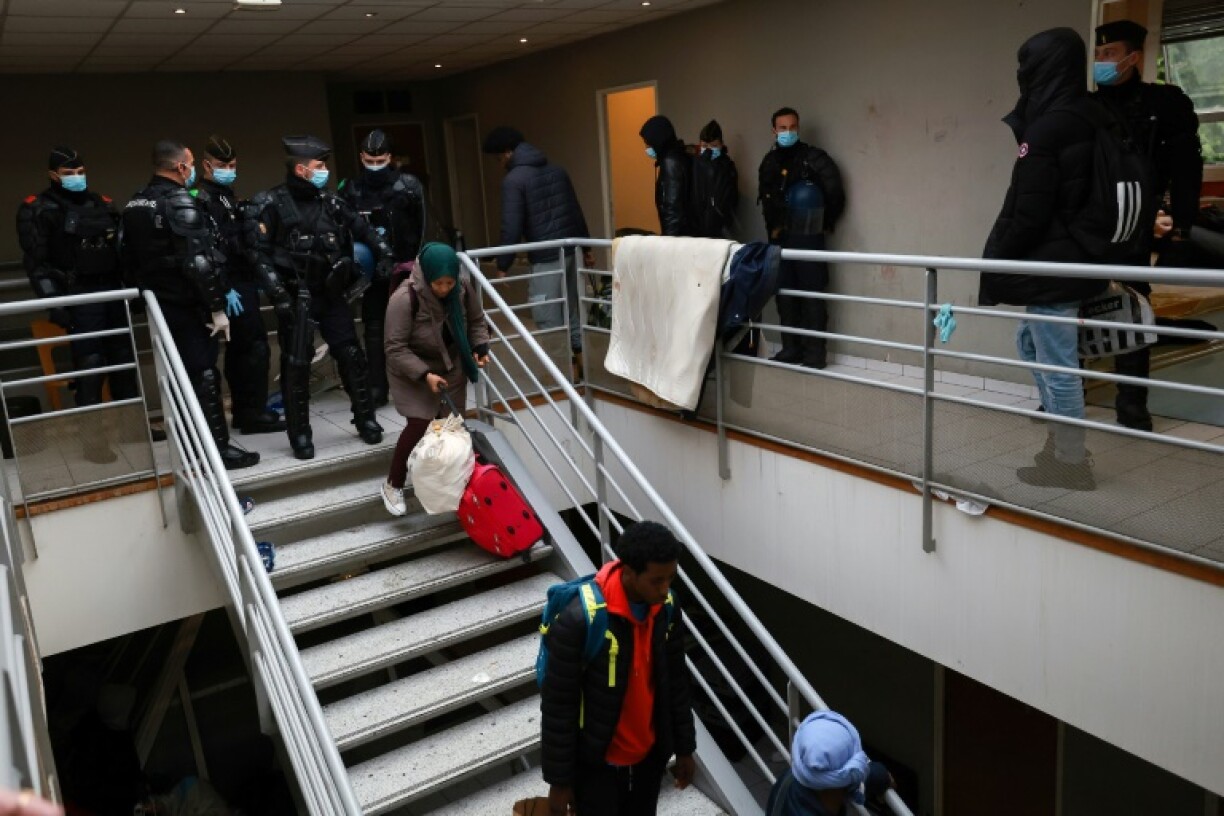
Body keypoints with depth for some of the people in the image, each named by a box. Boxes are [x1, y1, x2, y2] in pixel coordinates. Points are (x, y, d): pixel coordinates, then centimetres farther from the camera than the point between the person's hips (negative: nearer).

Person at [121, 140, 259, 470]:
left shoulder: (134, 205, 12)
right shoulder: (180, 203, -17)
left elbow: (130, 258, 18)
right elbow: (199, 262, -23)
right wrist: (218, 308, -19)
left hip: (159, 304, 9)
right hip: (188, 306, -9)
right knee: (204, 375, -4)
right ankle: (218, 449, 0)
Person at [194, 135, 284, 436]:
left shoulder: (227, 195, 18)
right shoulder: (202, 199, -12)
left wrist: (253, 280, 19)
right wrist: (225, 289, -24)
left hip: (241, 281, 10)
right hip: (232, 285, -10)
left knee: (239, 349, 13)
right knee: (256, 347, -8)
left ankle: (243, 410, 21)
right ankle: (253, 414, -2)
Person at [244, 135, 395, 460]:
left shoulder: (330, 202, 9)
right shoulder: (271, 204, -6)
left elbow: (362, 228, 21)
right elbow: (259, 252, -10)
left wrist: (383, 253, 8)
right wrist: (277, 293, -18)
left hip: (331, 294, 5)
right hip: (295, 298, -4)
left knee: (351, 355, 6)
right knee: (296, 365, 1)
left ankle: (365, 419, 22)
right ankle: (300, 434, 13)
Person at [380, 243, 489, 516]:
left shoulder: (464, 286, -15)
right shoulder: (405, 297, -31)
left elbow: (476, 321, 3)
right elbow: (396, 348, -26)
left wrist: (480, 347, -14)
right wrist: (425, 375, -32)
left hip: (452, 365, 5)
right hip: (412, 370, -5)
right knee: (418, 425, -12)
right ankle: (393, 485, 8)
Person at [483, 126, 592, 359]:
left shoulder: (514, 179, -9)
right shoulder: (557, 170, 12)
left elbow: (512, 226, -14)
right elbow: (576, 212, 16)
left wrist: (503, 265, -8)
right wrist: (586, 247, 23)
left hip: (546, 258, -8)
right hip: (571, 251, 8)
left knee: (548, 320, -1)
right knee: (571, 312, 17)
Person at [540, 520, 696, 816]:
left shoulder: (667, 609, -11)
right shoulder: (578, 620, -30)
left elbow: (676, 682, 4)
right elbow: (558, 706, -20)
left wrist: (684, 747, 11)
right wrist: (558, 780, -12)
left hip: (649, 754, 5)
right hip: (597, 762, -5)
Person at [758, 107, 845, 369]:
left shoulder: (813, 157, -5)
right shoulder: (769, 162, 12)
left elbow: (835, 193, -3)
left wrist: (824, 225, 2)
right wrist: (772, 227, 15)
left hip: (807, 237, -6)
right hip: (779, 238, 6)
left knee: (811, 295, -5)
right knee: (785, 294, 9)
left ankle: (815, 353, -2)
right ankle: (790, 349, 17)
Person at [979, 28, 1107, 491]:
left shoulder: (1047, 127, -17)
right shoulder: (1084, 118, 12)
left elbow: (1027, 214, -19)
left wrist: (995, 271, -10)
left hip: (1050, 262, -10)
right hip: (1071, 257, 10)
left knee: (1056, 363, -2)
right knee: (1031, 341, 22)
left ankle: (1071, 463, 8)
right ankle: (1060, 440, 29)